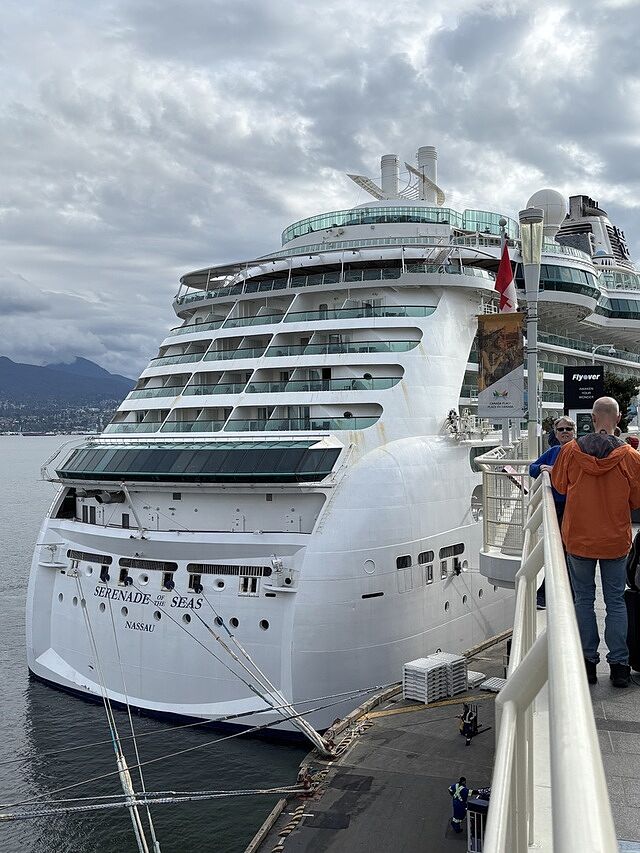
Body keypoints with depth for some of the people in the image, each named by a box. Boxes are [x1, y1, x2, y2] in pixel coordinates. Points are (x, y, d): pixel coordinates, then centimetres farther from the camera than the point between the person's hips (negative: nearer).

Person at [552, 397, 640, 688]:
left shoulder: (571, 451, -10)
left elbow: (559, 485, 6)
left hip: (578, 539, 0)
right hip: (616, 540, 0)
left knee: (583, 600, 11)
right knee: (615, 601, 10)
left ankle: (587, 662, 16)